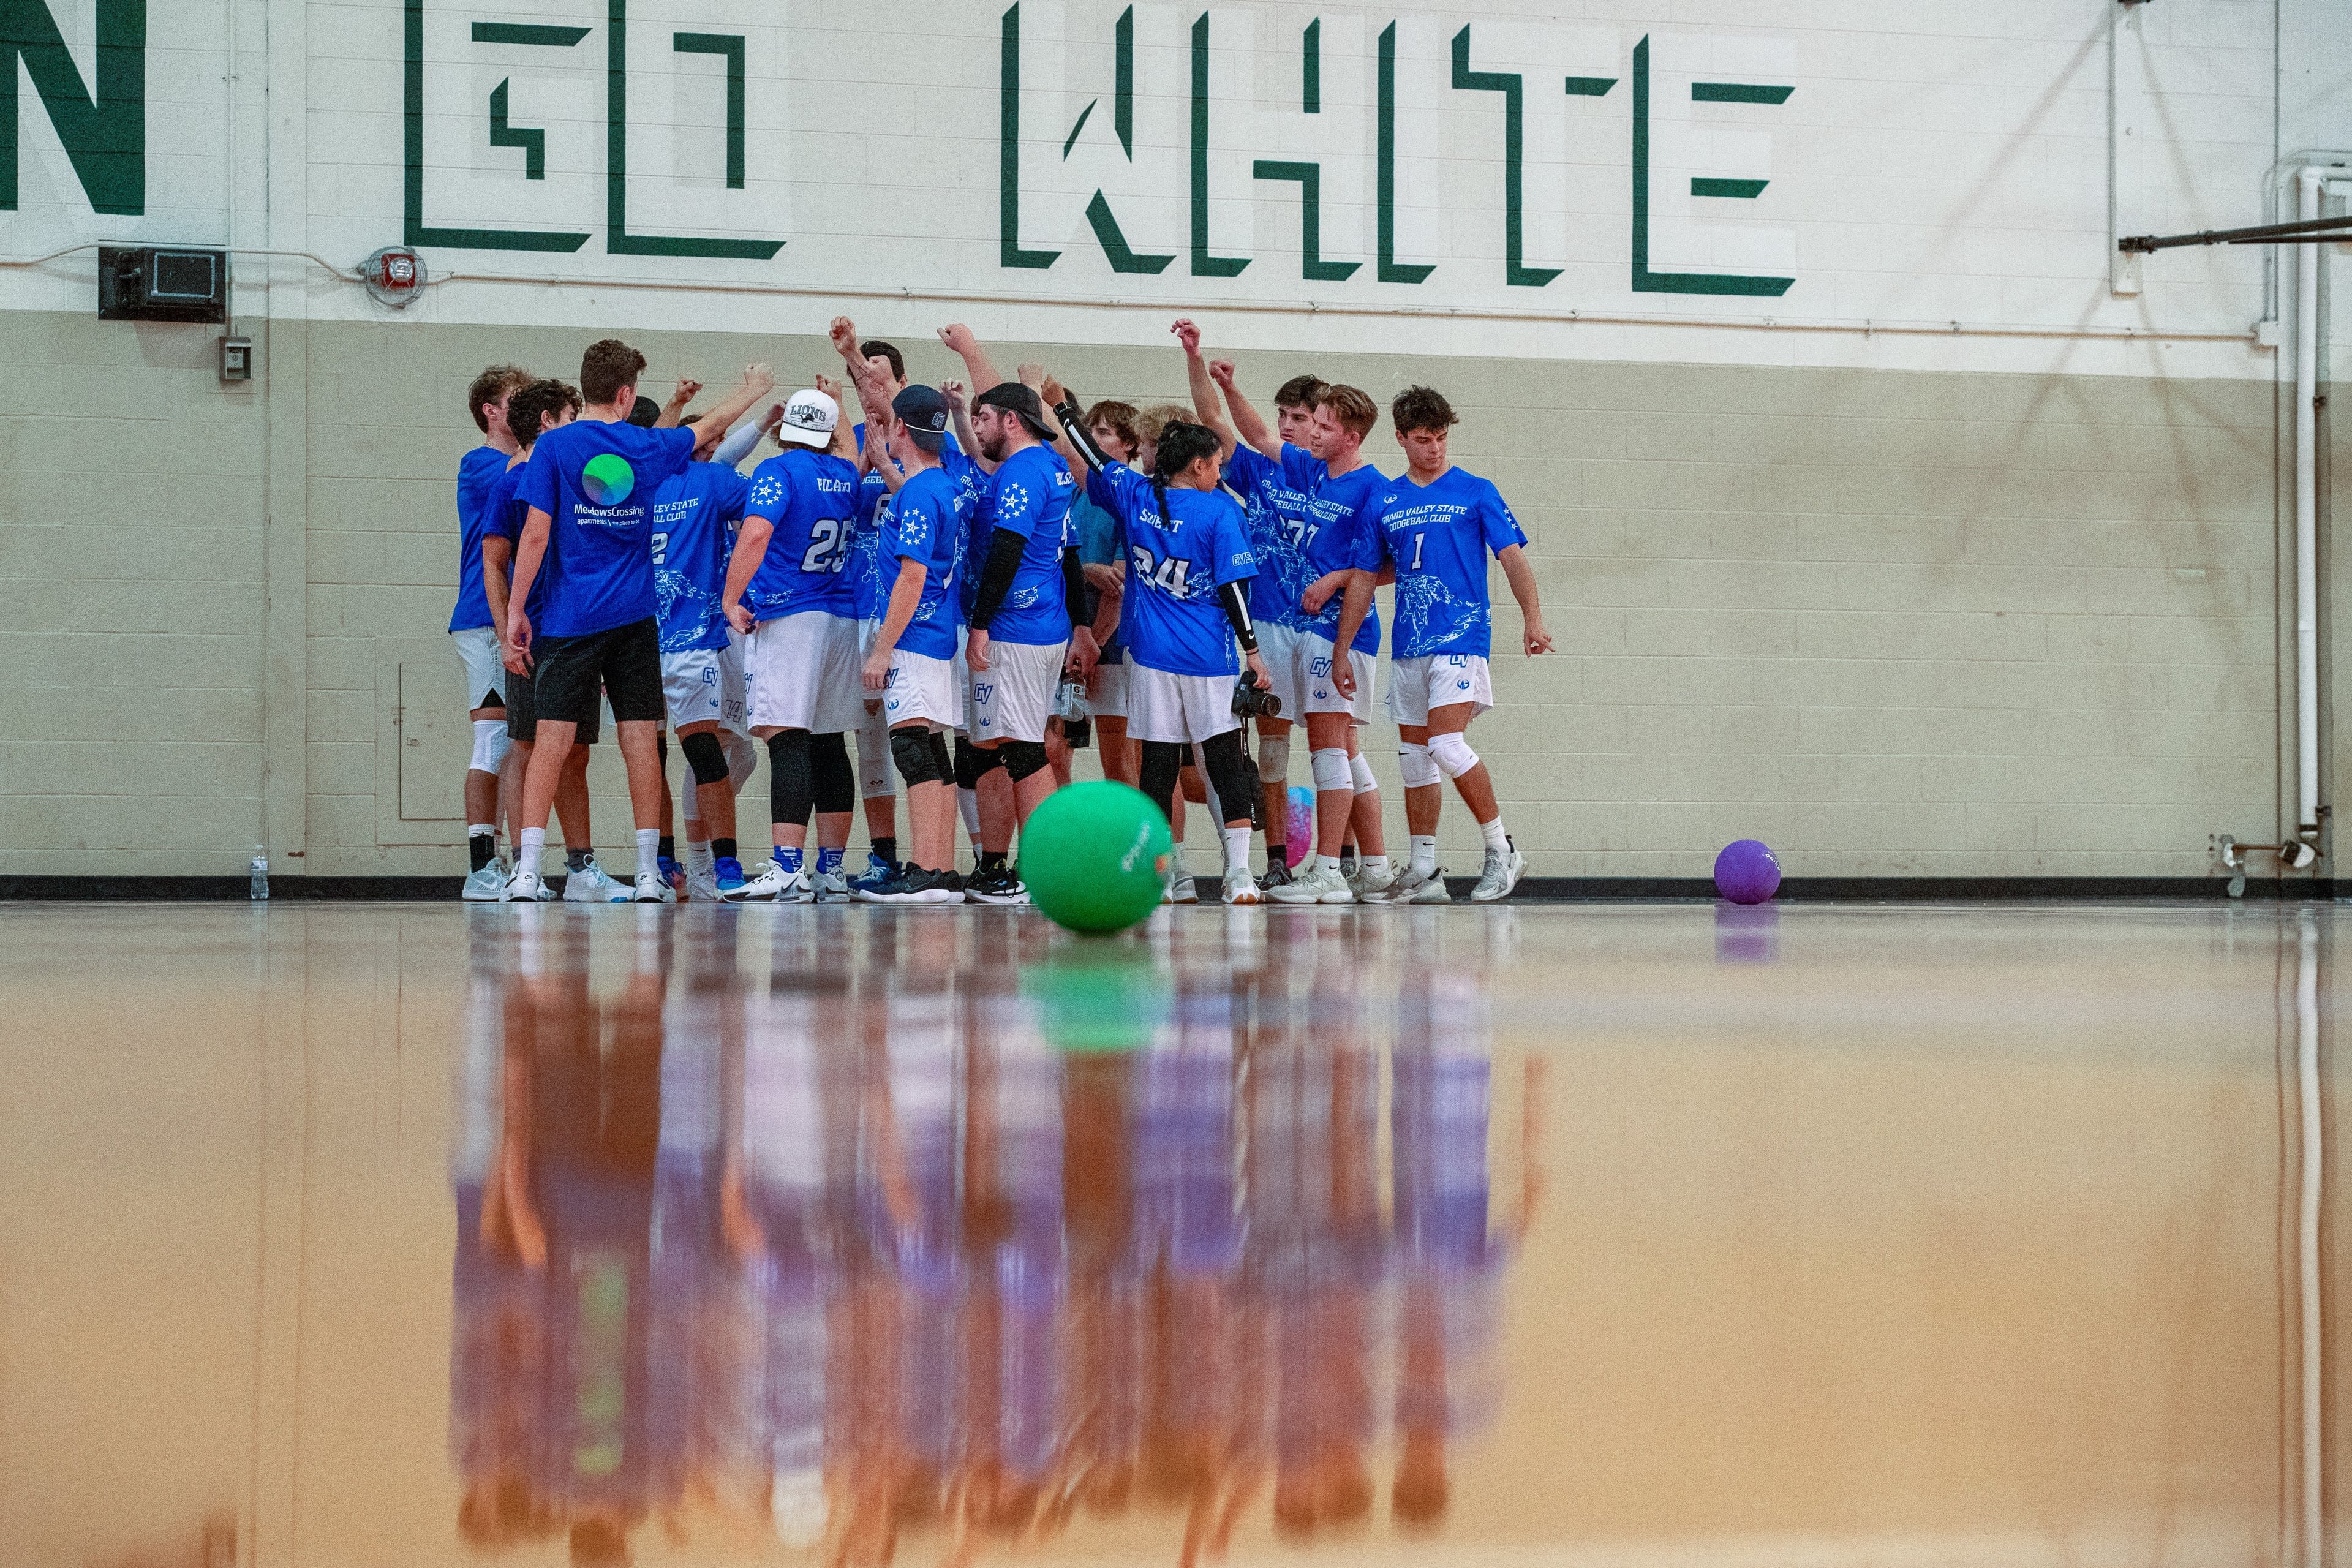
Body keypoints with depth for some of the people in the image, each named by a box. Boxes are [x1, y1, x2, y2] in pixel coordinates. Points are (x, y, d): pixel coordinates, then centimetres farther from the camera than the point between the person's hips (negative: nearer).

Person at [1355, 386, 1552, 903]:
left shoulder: (1475, 492, 1)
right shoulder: (1385, 501, 12)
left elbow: (1512, 555, -3)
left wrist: (1532, 618, -14)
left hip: (1460, 638, -5)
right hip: (1407, 646, 5)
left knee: (1446, 745, -19)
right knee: (1413, 757, 7)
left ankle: (1501, 850, -7)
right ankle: (1423, 872, 14)